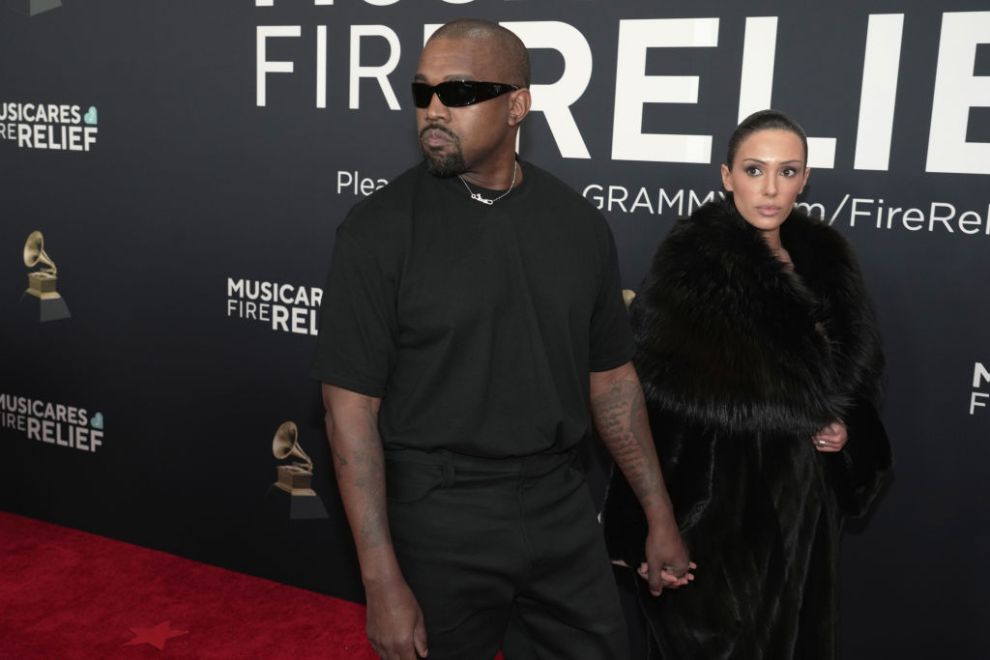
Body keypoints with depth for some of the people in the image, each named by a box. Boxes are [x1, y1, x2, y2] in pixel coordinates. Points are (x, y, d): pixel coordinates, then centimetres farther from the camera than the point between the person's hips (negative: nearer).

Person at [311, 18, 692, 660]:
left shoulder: (578, 221, 0)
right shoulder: (380, 227, -10)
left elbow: (610, 376, 8)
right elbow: (351, 408, -12)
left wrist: (660, 516, 9)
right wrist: (383, 582, -15)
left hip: (563, 510, 4)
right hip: (437, 521, -3)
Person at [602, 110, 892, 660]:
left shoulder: (825, 254, 5)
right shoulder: (693, 259, -15)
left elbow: (860, 362, 13)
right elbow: (672, 379, -23)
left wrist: (846, 424, -8)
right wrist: (809, 415, -15)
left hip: (804, 490, 6)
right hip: (723, 495, -6)